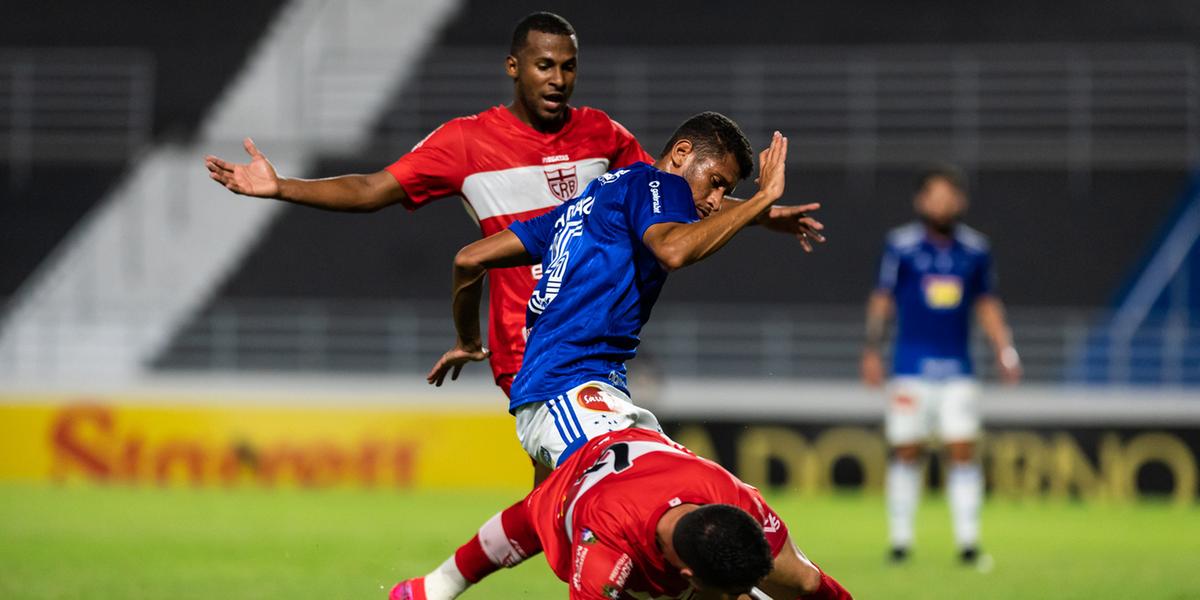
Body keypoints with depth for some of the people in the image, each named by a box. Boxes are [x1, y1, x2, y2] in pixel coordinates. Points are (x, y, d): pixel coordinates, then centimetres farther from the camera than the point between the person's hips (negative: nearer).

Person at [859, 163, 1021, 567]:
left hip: (957, 369, 2)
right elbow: (882, 299, 3)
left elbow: (986, 305, 14)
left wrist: (1004, 352, 6)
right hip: (911, 366, -2)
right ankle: (900, 541, 9)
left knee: (963, 450, -3)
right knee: (906, 452, 0)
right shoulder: (901, 245, -2)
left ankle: (968, 542, 0)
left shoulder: (975, 249, 7)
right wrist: (872, 351, -2)